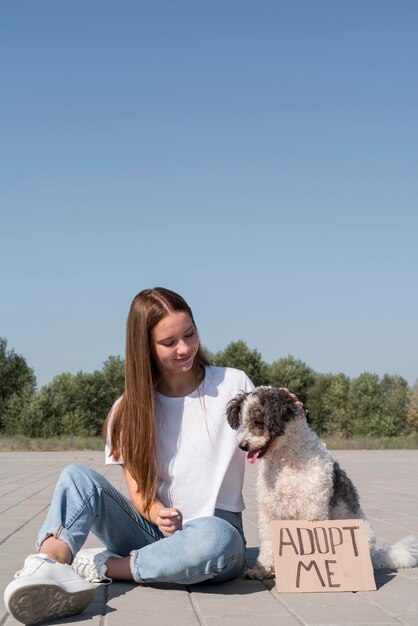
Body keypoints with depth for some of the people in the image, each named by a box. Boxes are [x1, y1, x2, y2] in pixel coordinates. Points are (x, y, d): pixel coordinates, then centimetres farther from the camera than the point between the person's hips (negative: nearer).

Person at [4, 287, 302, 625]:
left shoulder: (233, 385, -1)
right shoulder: (131, 408, 5)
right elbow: (137, 488, 3)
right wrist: (157, 514, -20)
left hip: (215, 531, -2)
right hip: (154, 533, 2)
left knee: (215, 539, -39)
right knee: (78, 477, -19)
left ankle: (104, 567, -22)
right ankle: (47, 566, -45)